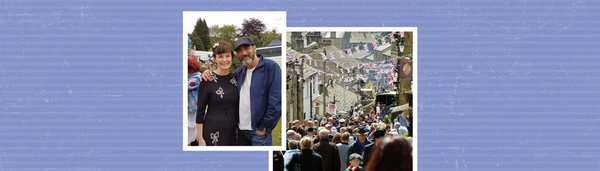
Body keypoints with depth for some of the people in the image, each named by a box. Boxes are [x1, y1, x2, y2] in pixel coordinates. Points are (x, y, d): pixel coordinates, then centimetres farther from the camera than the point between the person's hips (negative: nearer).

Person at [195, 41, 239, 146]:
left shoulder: (235, 79, 7)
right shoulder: (208, 80, -7)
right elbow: (200, 111, -6)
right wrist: (200, 139, -9)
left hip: (232, 132, 5)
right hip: (213, 132, -5)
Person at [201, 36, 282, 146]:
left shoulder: (270, 67, -8)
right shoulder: (239, 72, 13)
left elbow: (276, 102, -14)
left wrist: (264, 128, -14)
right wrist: (207, 73, 5)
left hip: (258, 131, -6)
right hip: (241, 130, 6)